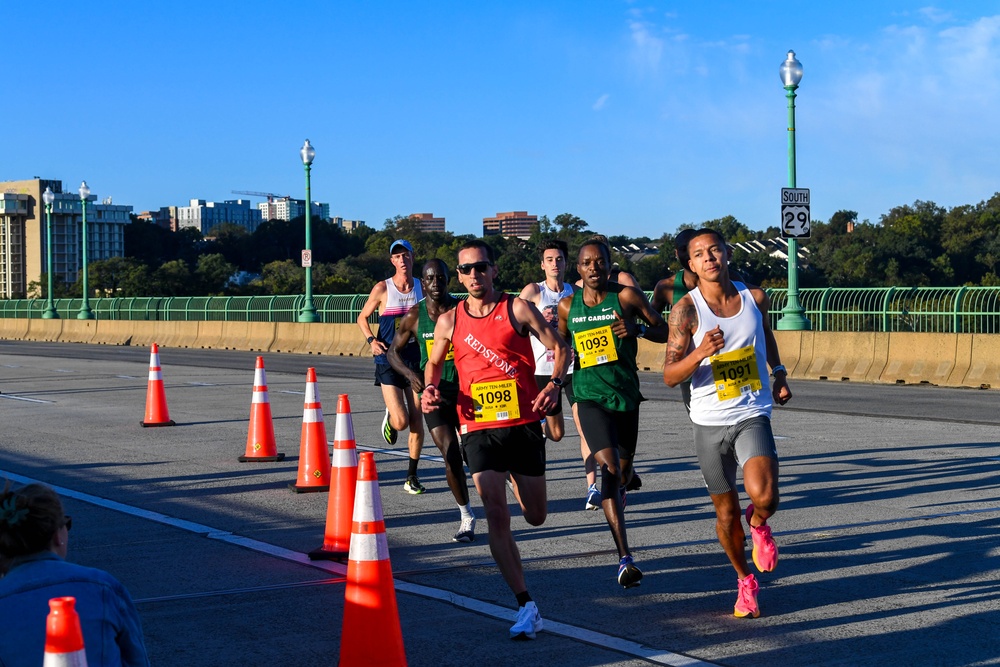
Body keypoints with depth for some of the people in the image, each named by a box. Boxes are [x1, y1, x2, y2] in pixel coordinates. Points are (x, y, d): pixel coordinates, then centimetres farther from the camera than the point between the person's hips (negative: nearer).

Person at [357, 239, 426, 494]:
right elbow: (362, 317, 7)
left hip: (416, 360, 3)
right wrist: (371, 340, -9)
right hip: (389, 362, -3)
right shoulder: (383, 288, -4)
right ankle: (389, 418, 25)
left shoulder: (422, 287, 5)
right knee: (401, 422, -14)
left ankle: (412, 477, 14)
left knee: (417, 420, 2)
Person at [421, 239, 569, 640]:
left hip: (524, 424, 0)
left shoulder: (517, 309, -3)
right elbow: (434, 362, 21)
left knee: (536, 517, 11)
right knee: (496, 517, -11)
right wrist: (430, 388, 0)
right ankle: (526, 607, -5)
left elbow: (559, 348, 2)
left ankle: (518, 480, 50)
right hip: (480, 429, 1)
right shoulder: (449, 321, 4)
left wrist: (554, 384, -16)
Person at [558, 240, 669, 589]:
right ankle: (625, 558, -23)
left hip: (627, 395, 1)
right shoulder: (567, 306, 4)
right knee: (609, 468, -19)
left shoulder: (626, 295, -2)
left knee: (623, 473, 14)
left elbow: (665, 331, 1)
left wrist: (639, 329, -18)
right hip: (591, 398, -1)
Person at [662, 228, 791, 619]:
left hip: (753, 415, 0)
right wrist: (700, 353, -29)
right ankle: (745, 581, 34)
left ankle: (758, 525, 16)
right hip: (709, 422, 0)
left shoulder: (755, 298, 0)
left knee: (764, 497, -21)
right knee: (726, 512, 9)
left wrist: (779, 374, 14)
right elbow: (670, 377, -13)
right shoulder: (685, 311, -9)